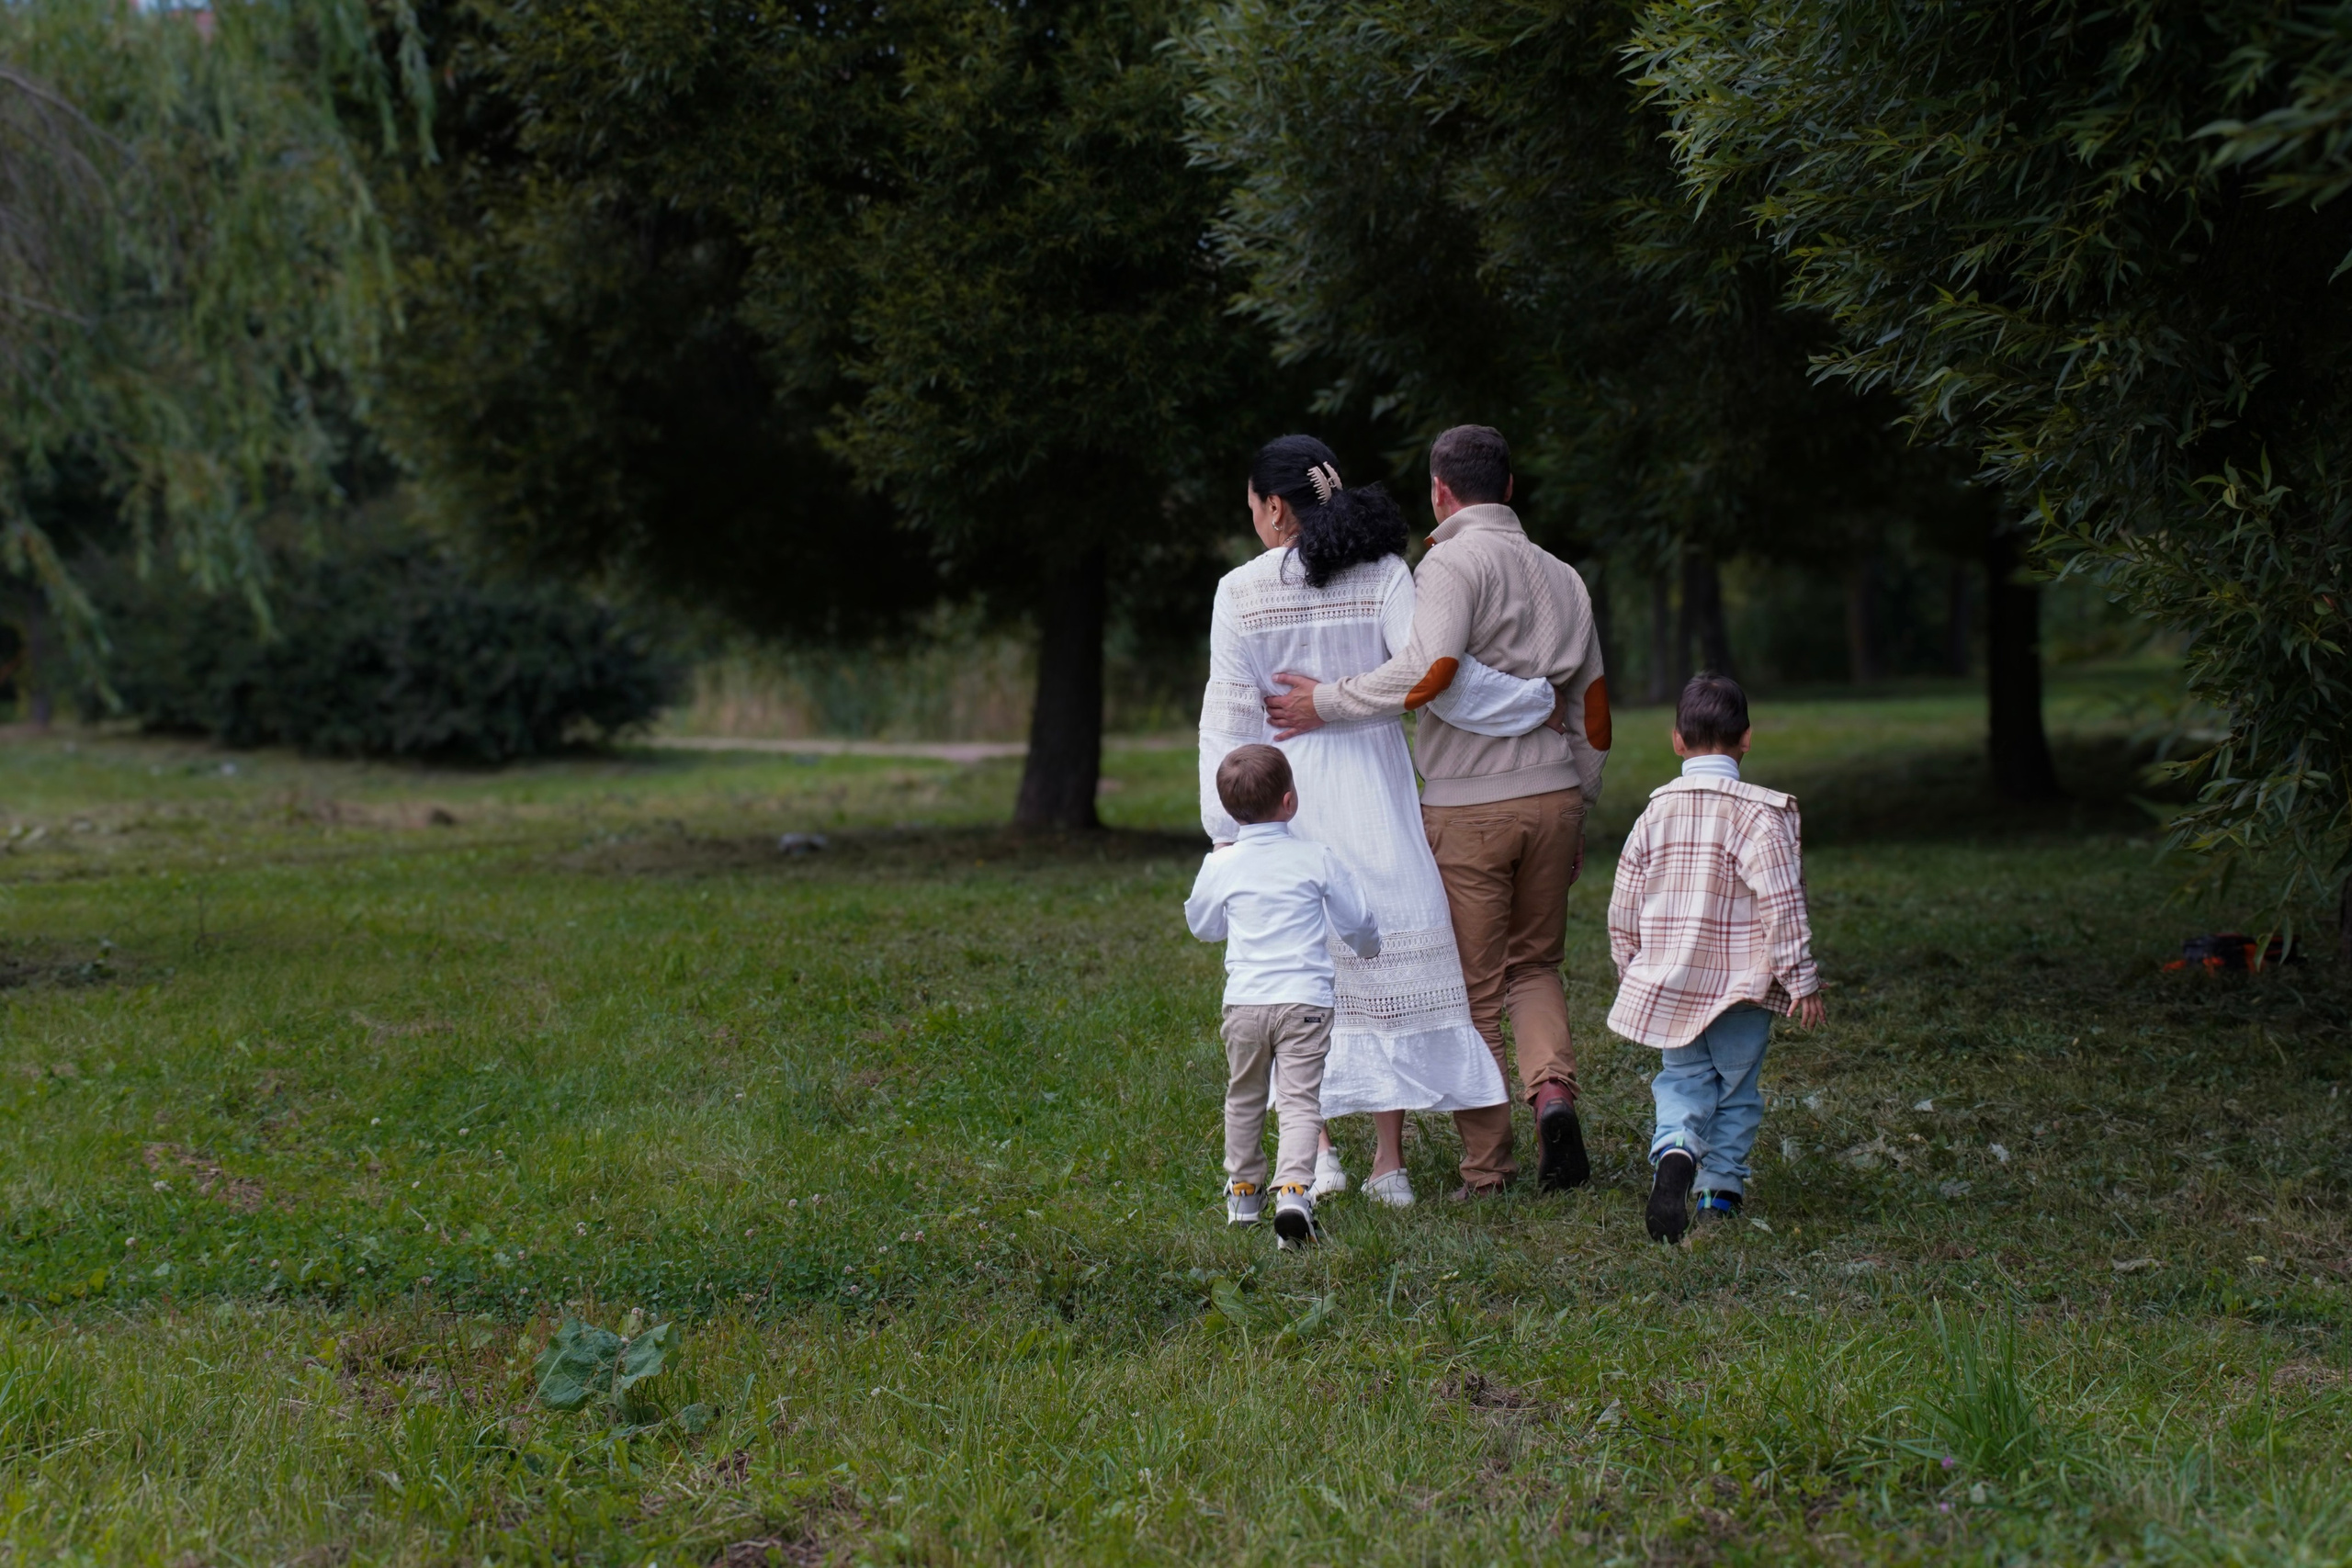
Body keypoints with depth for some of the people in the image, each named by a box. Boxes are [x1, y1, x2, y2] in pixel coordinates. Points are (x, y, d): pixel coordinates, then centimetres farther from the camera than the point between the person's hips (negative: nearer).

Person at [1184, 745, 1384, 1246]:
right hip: (1304, 999, -2)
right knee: (1300, 1099, -5)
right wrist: (1370, 949, 31)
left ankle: (1243, 1190, 31)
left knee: (1244, 1098, 19)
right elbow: (1356, 920, 8)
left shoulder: (1221, 866, 1)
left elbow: (1201, 925, 18)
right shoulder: (1317, 859, -2)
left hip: (1244, 1001, 2)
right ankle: (1292, 1190, -22)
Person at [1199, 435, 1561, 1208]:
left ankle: (1313, 1147, 5)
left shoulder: (1241, 593, -3)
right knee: (1385, 961, 4)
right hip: (1373, 793, 1)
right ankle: (1389, 1160, 5)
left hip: (1285, 793, -1)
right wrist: (1537, 704, -1)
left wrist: (1226, 826, 1)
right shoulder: (1383, 576, -2)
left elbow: (1230, 717, -2)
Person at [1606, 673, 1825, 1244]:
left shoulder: (1655, 811, 1)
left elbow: (1623, 910, 6)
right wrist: (1801, 981, -8)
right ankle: (1722, 1186, 13)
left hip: (1666, 980, 3)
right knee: (1736, 1088, 13)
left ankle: (1675, 1151, -18)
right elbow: (1783, 906, -14)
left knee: (1682, 1080, 10)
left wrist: (1633, 974, 19)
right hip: (1742, 984, -2)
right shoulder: (1762, 813, -11)